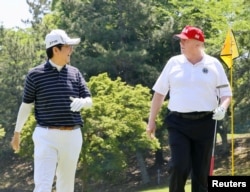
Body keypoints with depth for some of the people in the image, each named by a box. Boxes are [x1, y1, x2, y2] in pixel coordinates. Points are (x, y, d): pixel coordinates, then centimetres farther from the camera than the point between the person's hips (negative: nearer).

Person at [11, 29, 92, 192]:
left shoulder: (75, 73, 7)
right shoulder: (35, 74, -3)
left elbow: (89, 101, 9)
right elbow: (26, 105, 6)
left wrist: (82, 102, -16)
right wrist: (17, 132, 12)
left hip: (72, 136, 4)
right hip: (46, 136, -4)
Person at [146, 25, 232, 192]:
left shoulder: (214, 64, 4)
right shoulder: (174, 62, 6)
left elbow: (226, 93, 6)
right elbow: (159, 93, 10)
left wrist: (222, 108, -16)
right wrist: (151, 120, 7)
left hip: (205, 123, 0)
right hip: (178, 122, 0)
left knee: (201, 170, 4)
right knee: (179, 166, -13)